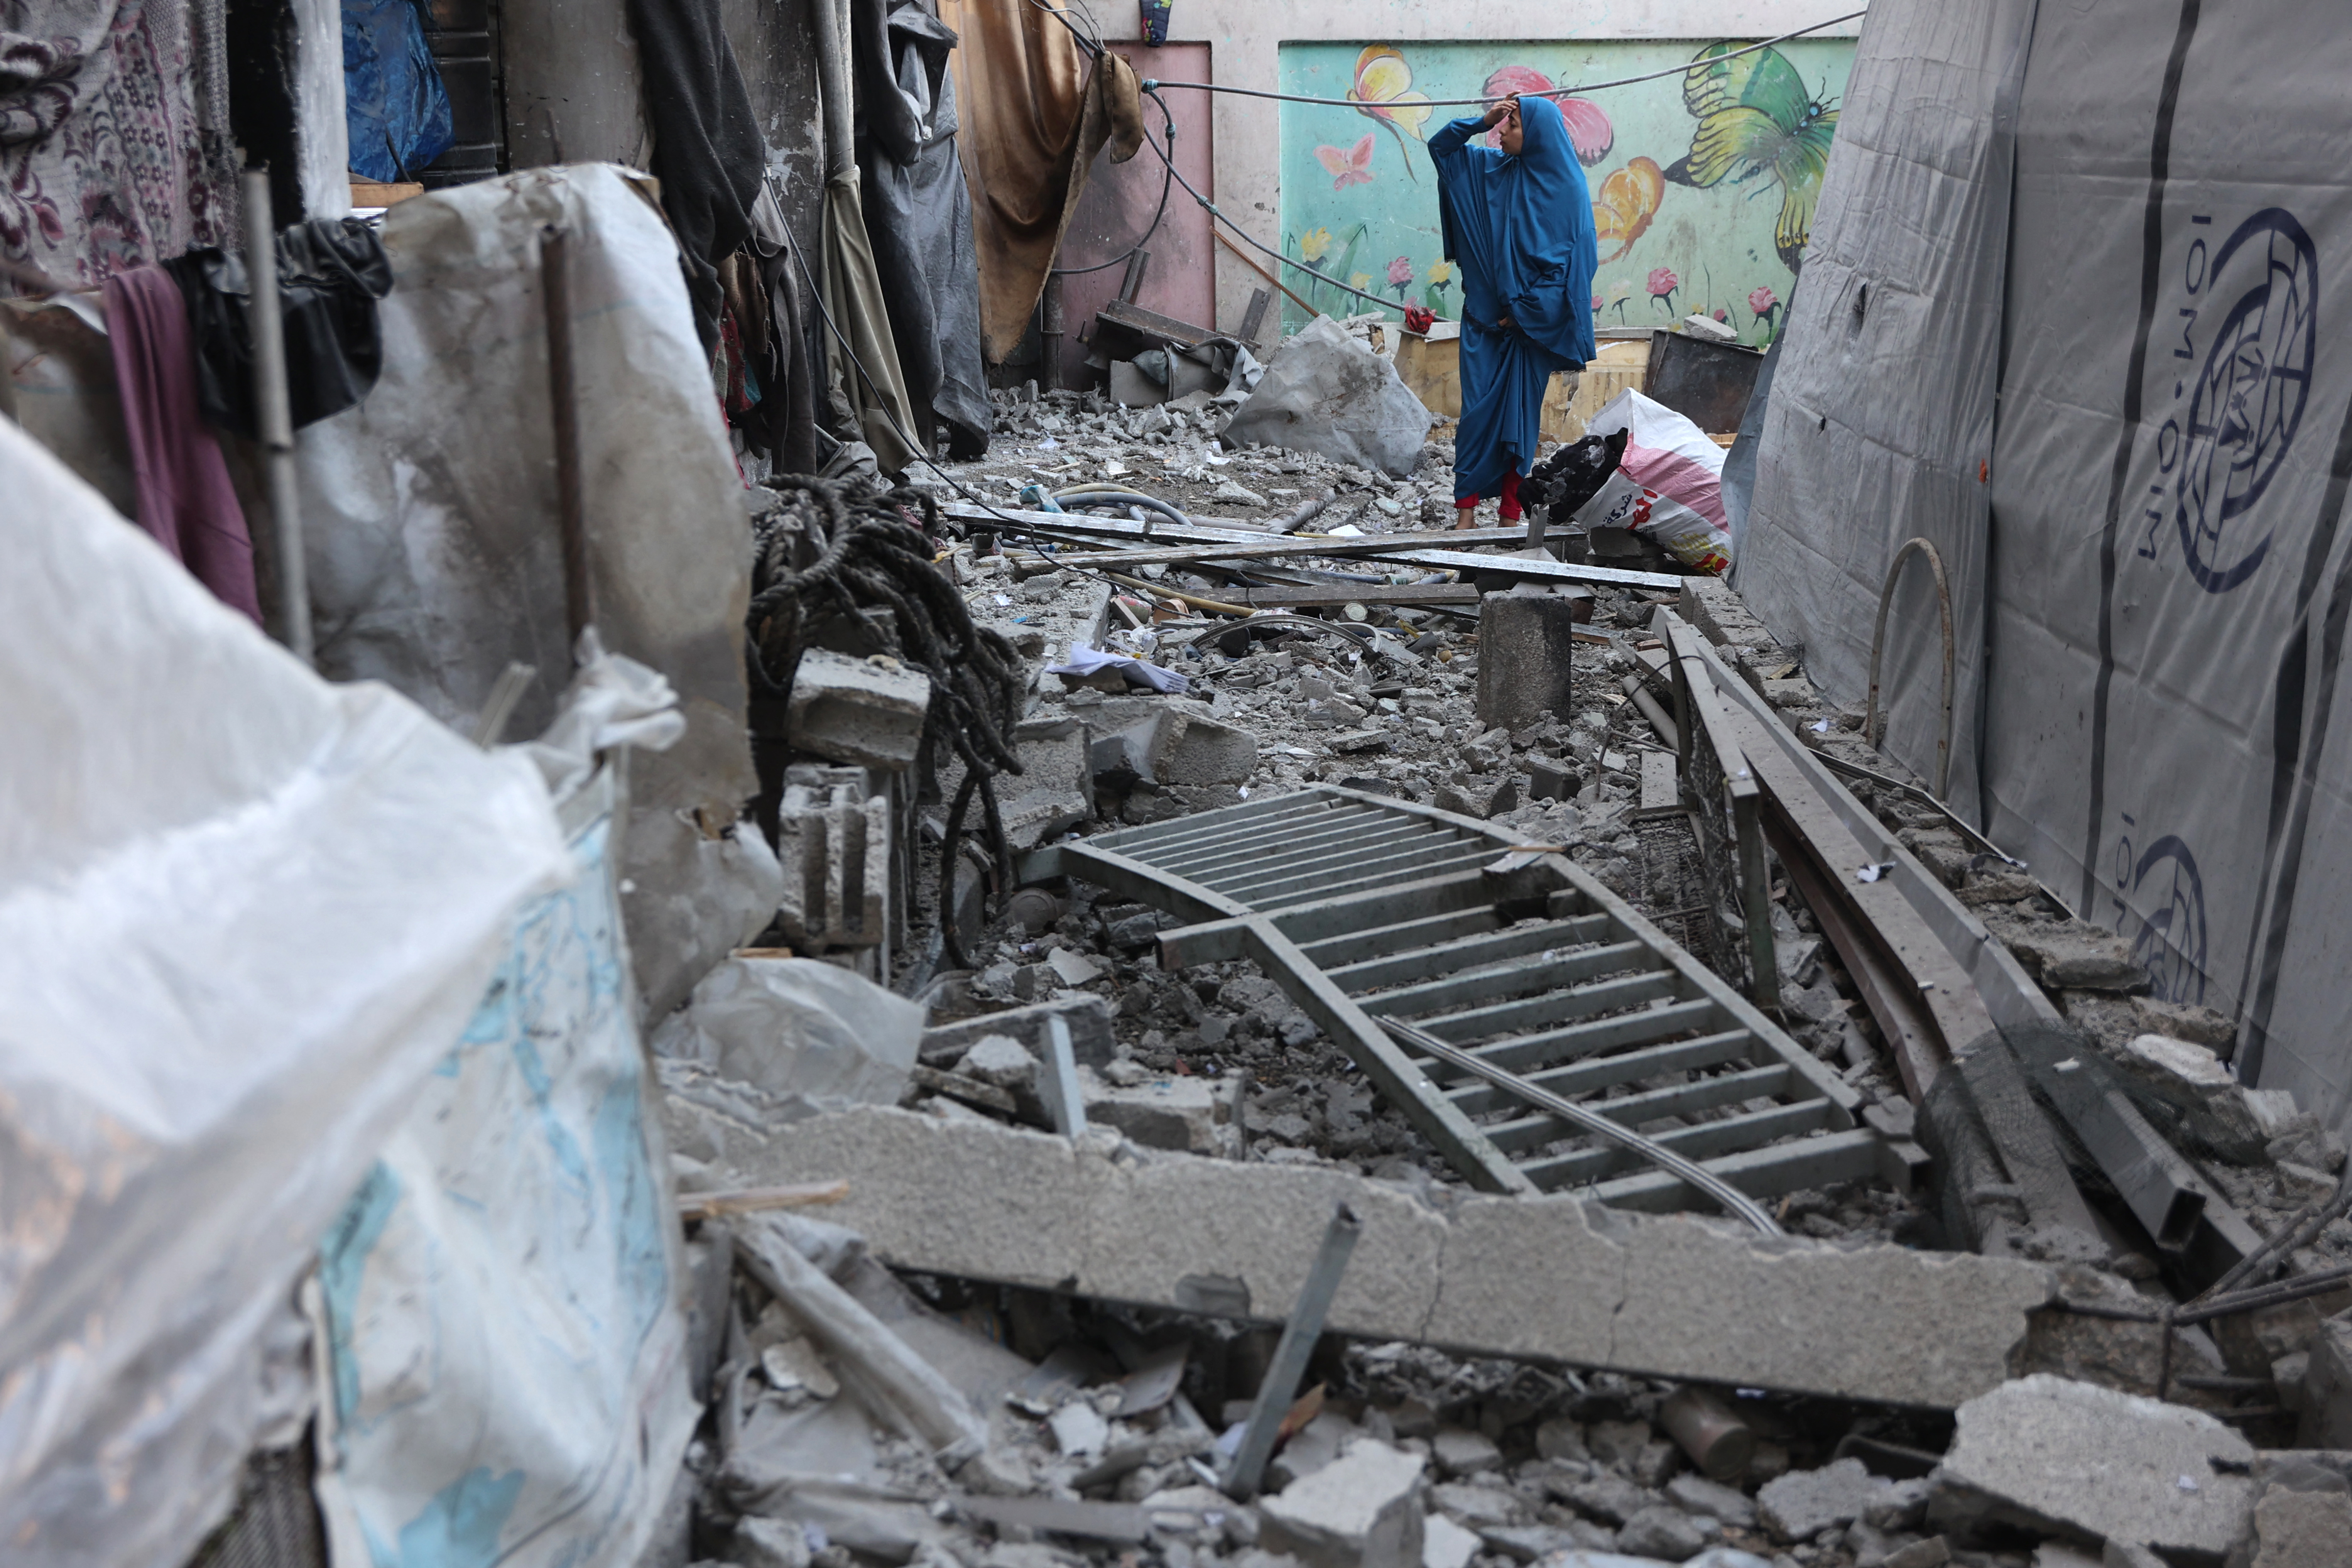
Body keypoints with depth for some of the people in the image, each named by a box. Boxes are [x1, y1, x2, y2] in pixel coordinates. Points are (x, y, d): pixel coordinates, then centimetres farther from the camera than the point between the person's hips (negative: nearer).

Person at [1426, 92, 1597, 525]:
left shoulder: (1566, 189, -7)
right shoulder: (1493, 168, 6)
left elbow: (1570, 262, -9)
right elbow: (1440, 146, 12)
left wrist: (1522, 311, -11)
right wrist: (1483, 120, -3)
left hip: (1530, 322, -3)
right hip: (1484, 317, 3)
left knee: (1520, 414, 1)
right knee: (1477, 411, -1)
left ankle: (1511, 517, 8)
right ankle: (1466, 512, 0)